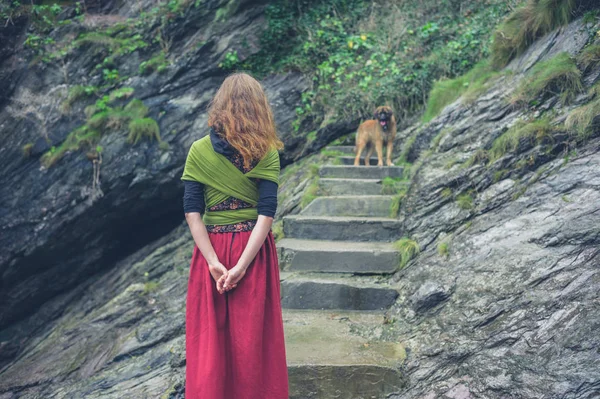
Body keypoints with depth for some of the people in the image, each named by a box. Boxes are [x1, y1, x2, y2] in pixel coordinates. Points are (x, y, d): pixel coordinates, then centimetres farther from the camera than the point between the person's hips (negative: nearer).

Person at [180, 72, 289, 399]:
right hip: (254, 250, -1)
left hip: (211, 250, 1)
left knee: (210, 338, 10)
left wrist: (213, 262, -10)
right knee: (254, 338, 9)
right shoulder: (266, 153, -5)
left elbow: (192, 212, -8)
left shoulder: (198, 151, -2)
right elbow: (266, 213, -13)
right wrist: (242, 266, -15)